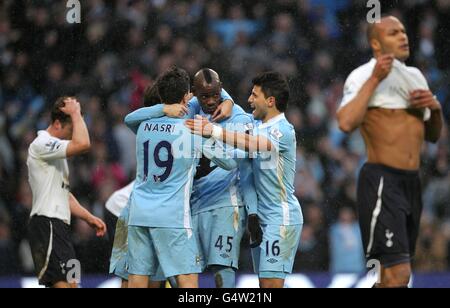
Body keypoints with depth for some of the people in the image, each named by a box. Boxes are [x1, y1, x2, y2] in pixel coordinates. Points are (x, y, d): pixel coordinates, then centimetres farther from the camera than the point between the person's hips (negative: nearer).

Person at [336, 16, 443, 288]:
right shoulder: (364, 75, -7)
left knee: (392, 274, 15)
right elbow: (346, 123, -25)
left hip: (412, 182, 8)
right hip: (382, 181, -8)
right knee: (398, 275, -18)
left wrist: (435, 109, 3)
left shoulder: (416, 76, 17)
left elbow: (433, 136, 24)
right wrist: (374, 79, -21)